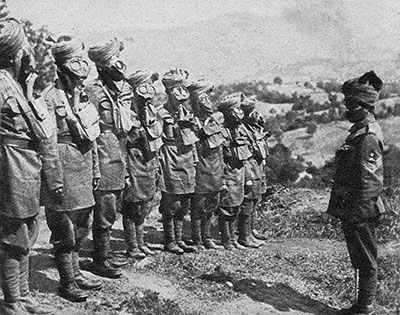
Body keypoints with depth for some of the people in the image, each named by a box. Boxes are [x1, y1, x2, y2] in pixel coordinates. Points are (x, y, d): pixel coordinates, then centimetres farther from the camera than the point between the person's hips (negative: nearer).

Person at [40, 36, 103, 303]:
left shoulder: (83, 96, 13)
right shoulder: (51, 98, -13)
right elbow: (48, 143, -16)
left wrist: (95, 169, 16)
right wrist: (55, 179, -19)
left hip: (84, 170, 8)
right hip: (65, 171, -8)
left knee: (81, 227, 16)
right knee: (65, 231, 1)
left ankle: (76, 273, 30)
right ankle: (67, 283, 15)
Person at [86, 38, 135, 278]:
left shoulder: (124, 88, 12)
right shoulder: (96, 92, -14)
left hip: (119, 161, 8)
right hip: (105, 161, -8)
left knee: (113, 211, 17)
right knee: (105, 212, -1)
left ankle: (106, 253, 30)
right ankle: (100, 261, 11)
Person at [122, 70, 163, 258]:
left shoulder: (151, 110, 12)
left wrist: (156, 166, 19)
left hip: (149, 164, 8)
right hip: (134, 163, -8)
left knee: (145, 206, 14)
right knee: (132, 207, 1)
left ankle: (140, 243, 27)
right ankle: (132, 248, 11)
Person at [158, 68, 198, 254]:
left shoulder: (187, 113, 14)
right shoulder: (162, 115, -9)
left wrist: (195, 160, 17)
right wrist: (159, 166, -16)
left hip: (187, 164, 7)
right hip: (171, 166, -7)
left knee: (184, 205, 12)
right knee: (171, 205, -1)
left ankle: (179, 239, 22)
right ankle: (169, 242, 11)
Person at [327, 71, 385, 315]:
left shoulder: (368, 136, -20)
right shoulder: (361, 130, 12)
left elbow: (369, 182, -23)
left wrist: (356, 214, -20)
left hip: (361, 212, -10)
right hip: (356, 209, 10)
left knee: (366, 262, 3)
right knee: (363, 260, 18)